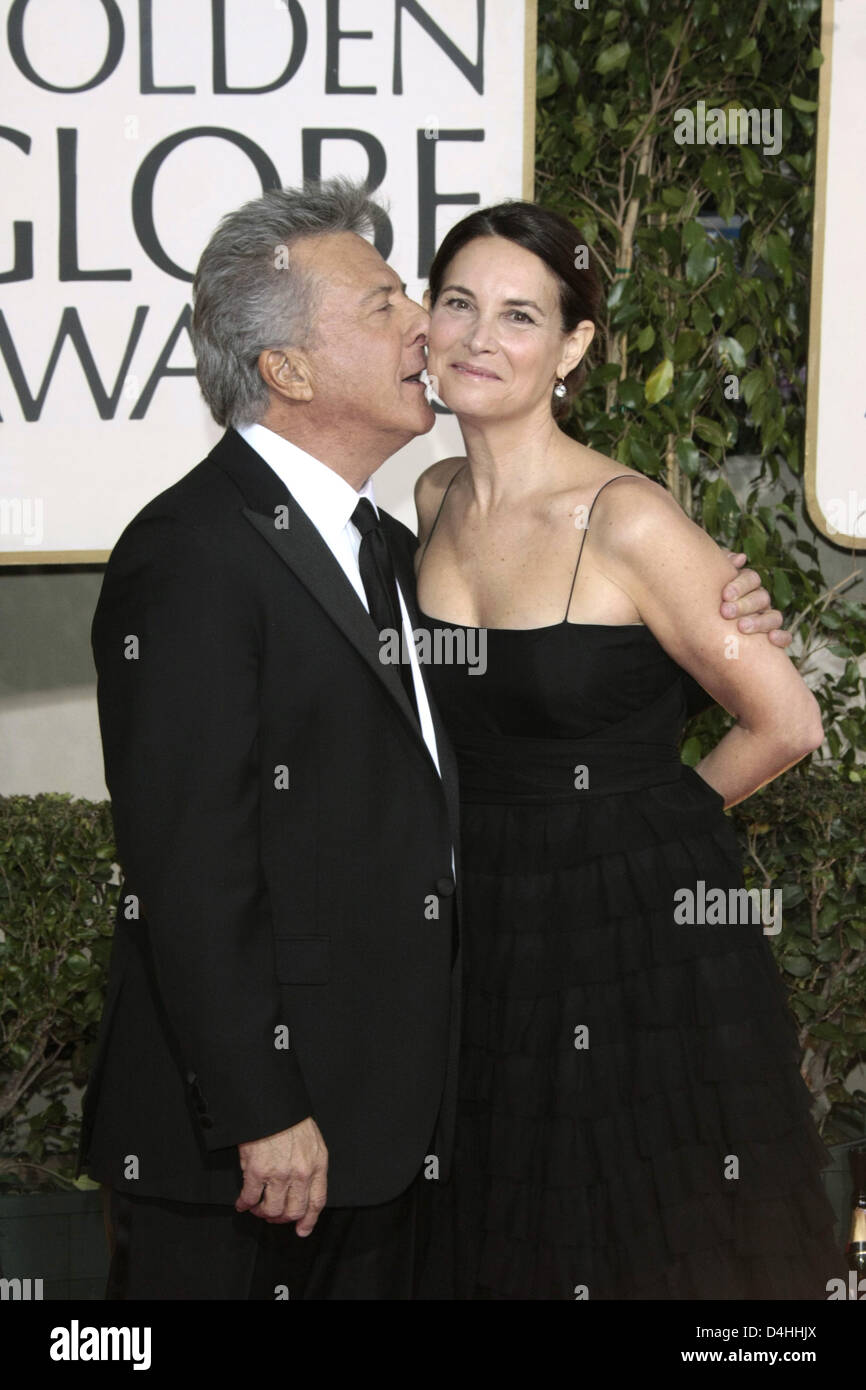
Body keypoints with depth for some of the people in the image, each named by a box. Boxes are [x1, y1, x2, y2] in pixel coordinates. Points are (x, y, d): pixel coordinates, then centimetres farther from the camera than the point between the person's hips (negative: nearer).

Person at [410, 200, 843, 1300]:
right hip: (478, 944, 6)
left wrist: (634, 823, 0)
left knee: (649, 1251, 8)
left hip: (639, 947, -6)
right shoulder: (434, 499, 2)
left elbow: (783, 722, -11)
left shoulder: (629, 522, -18)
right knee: (491, 1250, 16)